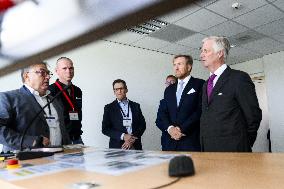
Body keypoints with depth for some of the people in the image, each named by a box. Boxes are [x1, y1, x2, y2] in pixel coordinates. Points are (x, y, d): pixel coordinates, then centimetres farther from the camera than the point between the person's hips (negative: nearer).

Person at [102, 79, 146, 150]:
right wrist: (122, 136, -14)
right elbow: (105, 129, -2)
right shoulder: (109, 108, 3)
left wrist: (133, 139, -10)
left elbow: (142, 125, 5)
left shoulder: (135, 106, 8)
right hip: (117, 147, -1)